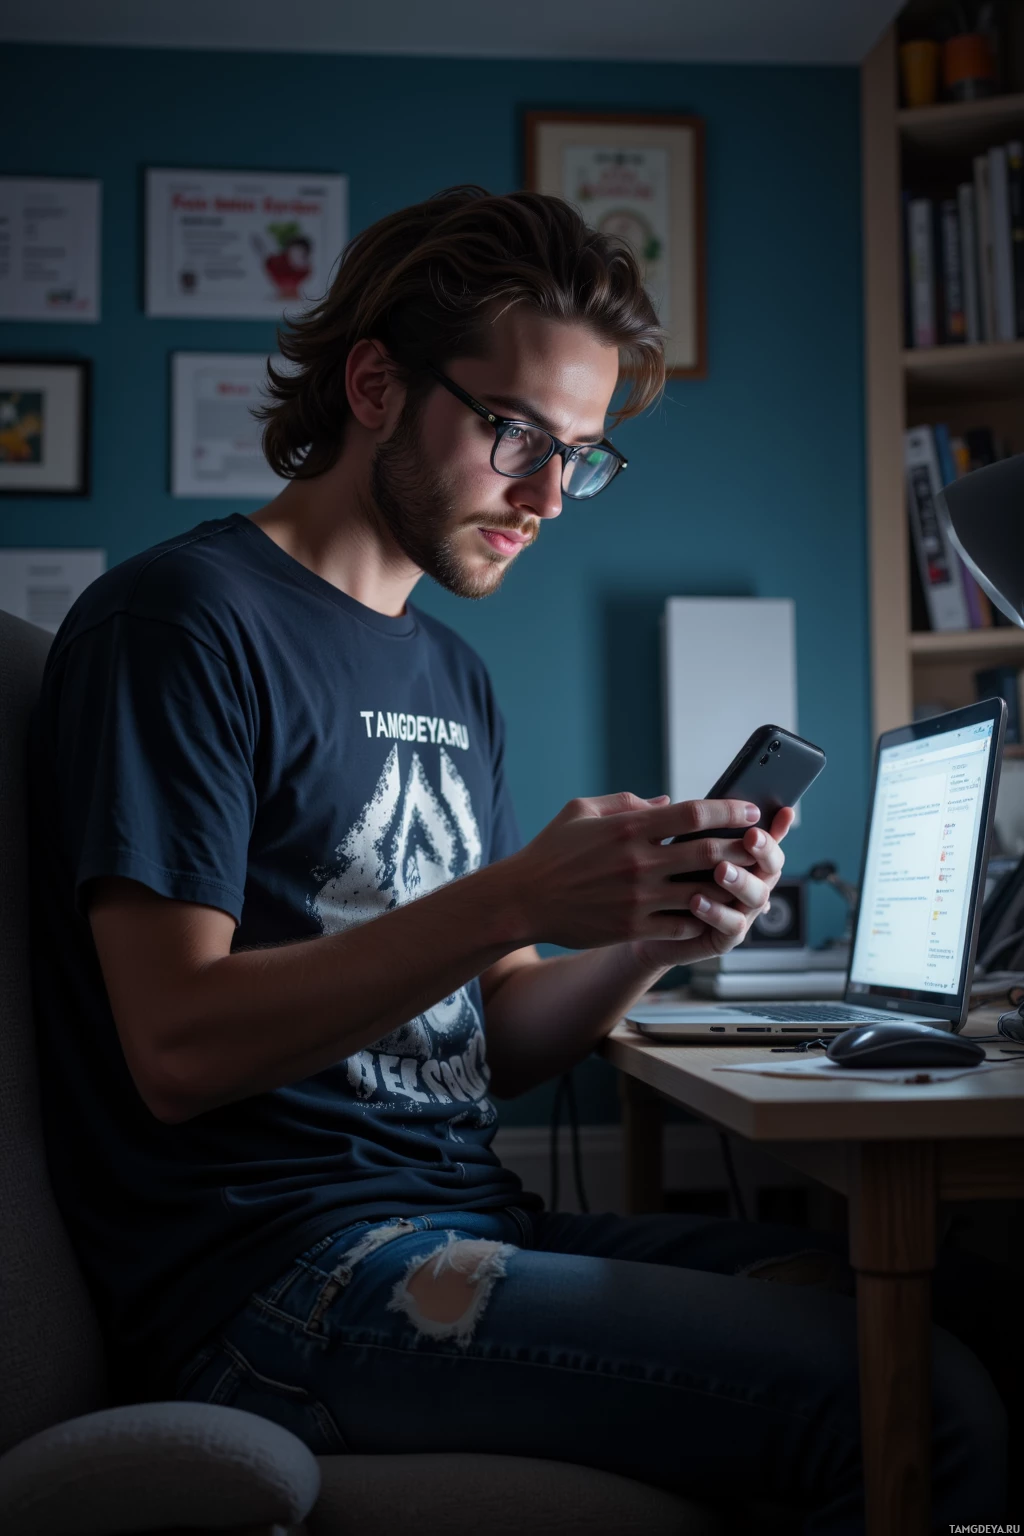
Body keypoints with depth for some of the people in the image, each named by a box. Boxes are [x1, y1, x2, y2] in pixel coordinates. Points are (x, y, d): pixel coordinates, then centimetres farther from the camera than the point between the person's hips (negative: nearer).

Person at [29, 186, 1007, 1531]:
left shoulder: (452, 676, 19)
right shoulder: (183, 618, -7)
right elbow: (178, 1047, -15)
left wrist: (653, 940, -4)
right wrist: (516, 900, -23)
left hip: (466, 1223, 8)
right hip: (275, 1273, -8)